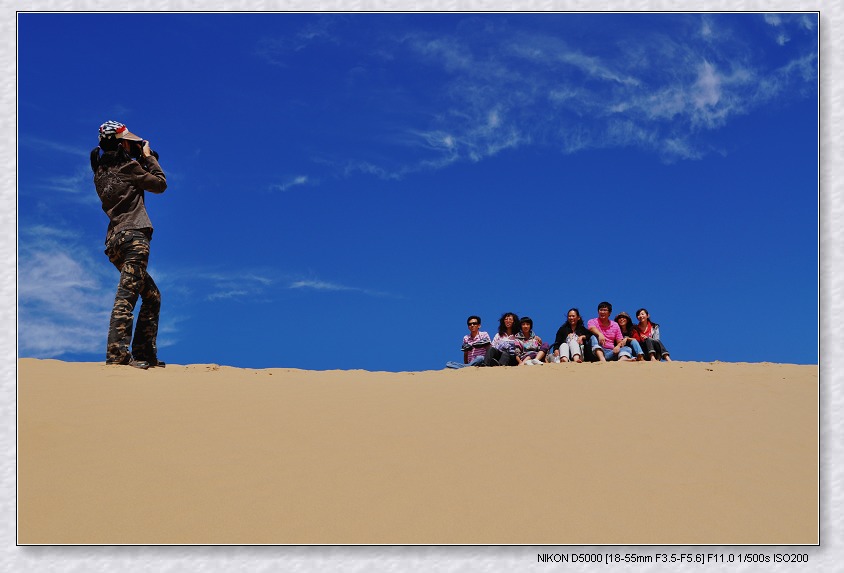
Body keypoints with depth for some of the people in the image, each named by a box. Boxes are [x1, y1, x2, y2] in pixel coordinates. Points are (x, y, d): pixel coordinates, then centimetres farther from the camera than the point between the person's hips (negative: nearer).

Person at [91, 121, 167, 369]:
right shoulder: (127, 166, -3)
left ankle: (145, 353, 11)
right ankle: (117, 353, -26)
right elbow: (160, 185, 6)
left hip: (114, 241, 9)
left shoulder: (100, 172, 19)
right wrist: (149, 158, 16)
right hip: (133, 236, -9)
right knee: (127, 294, -17)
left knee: (152, 295, 15)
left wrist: (142, 160, 27)